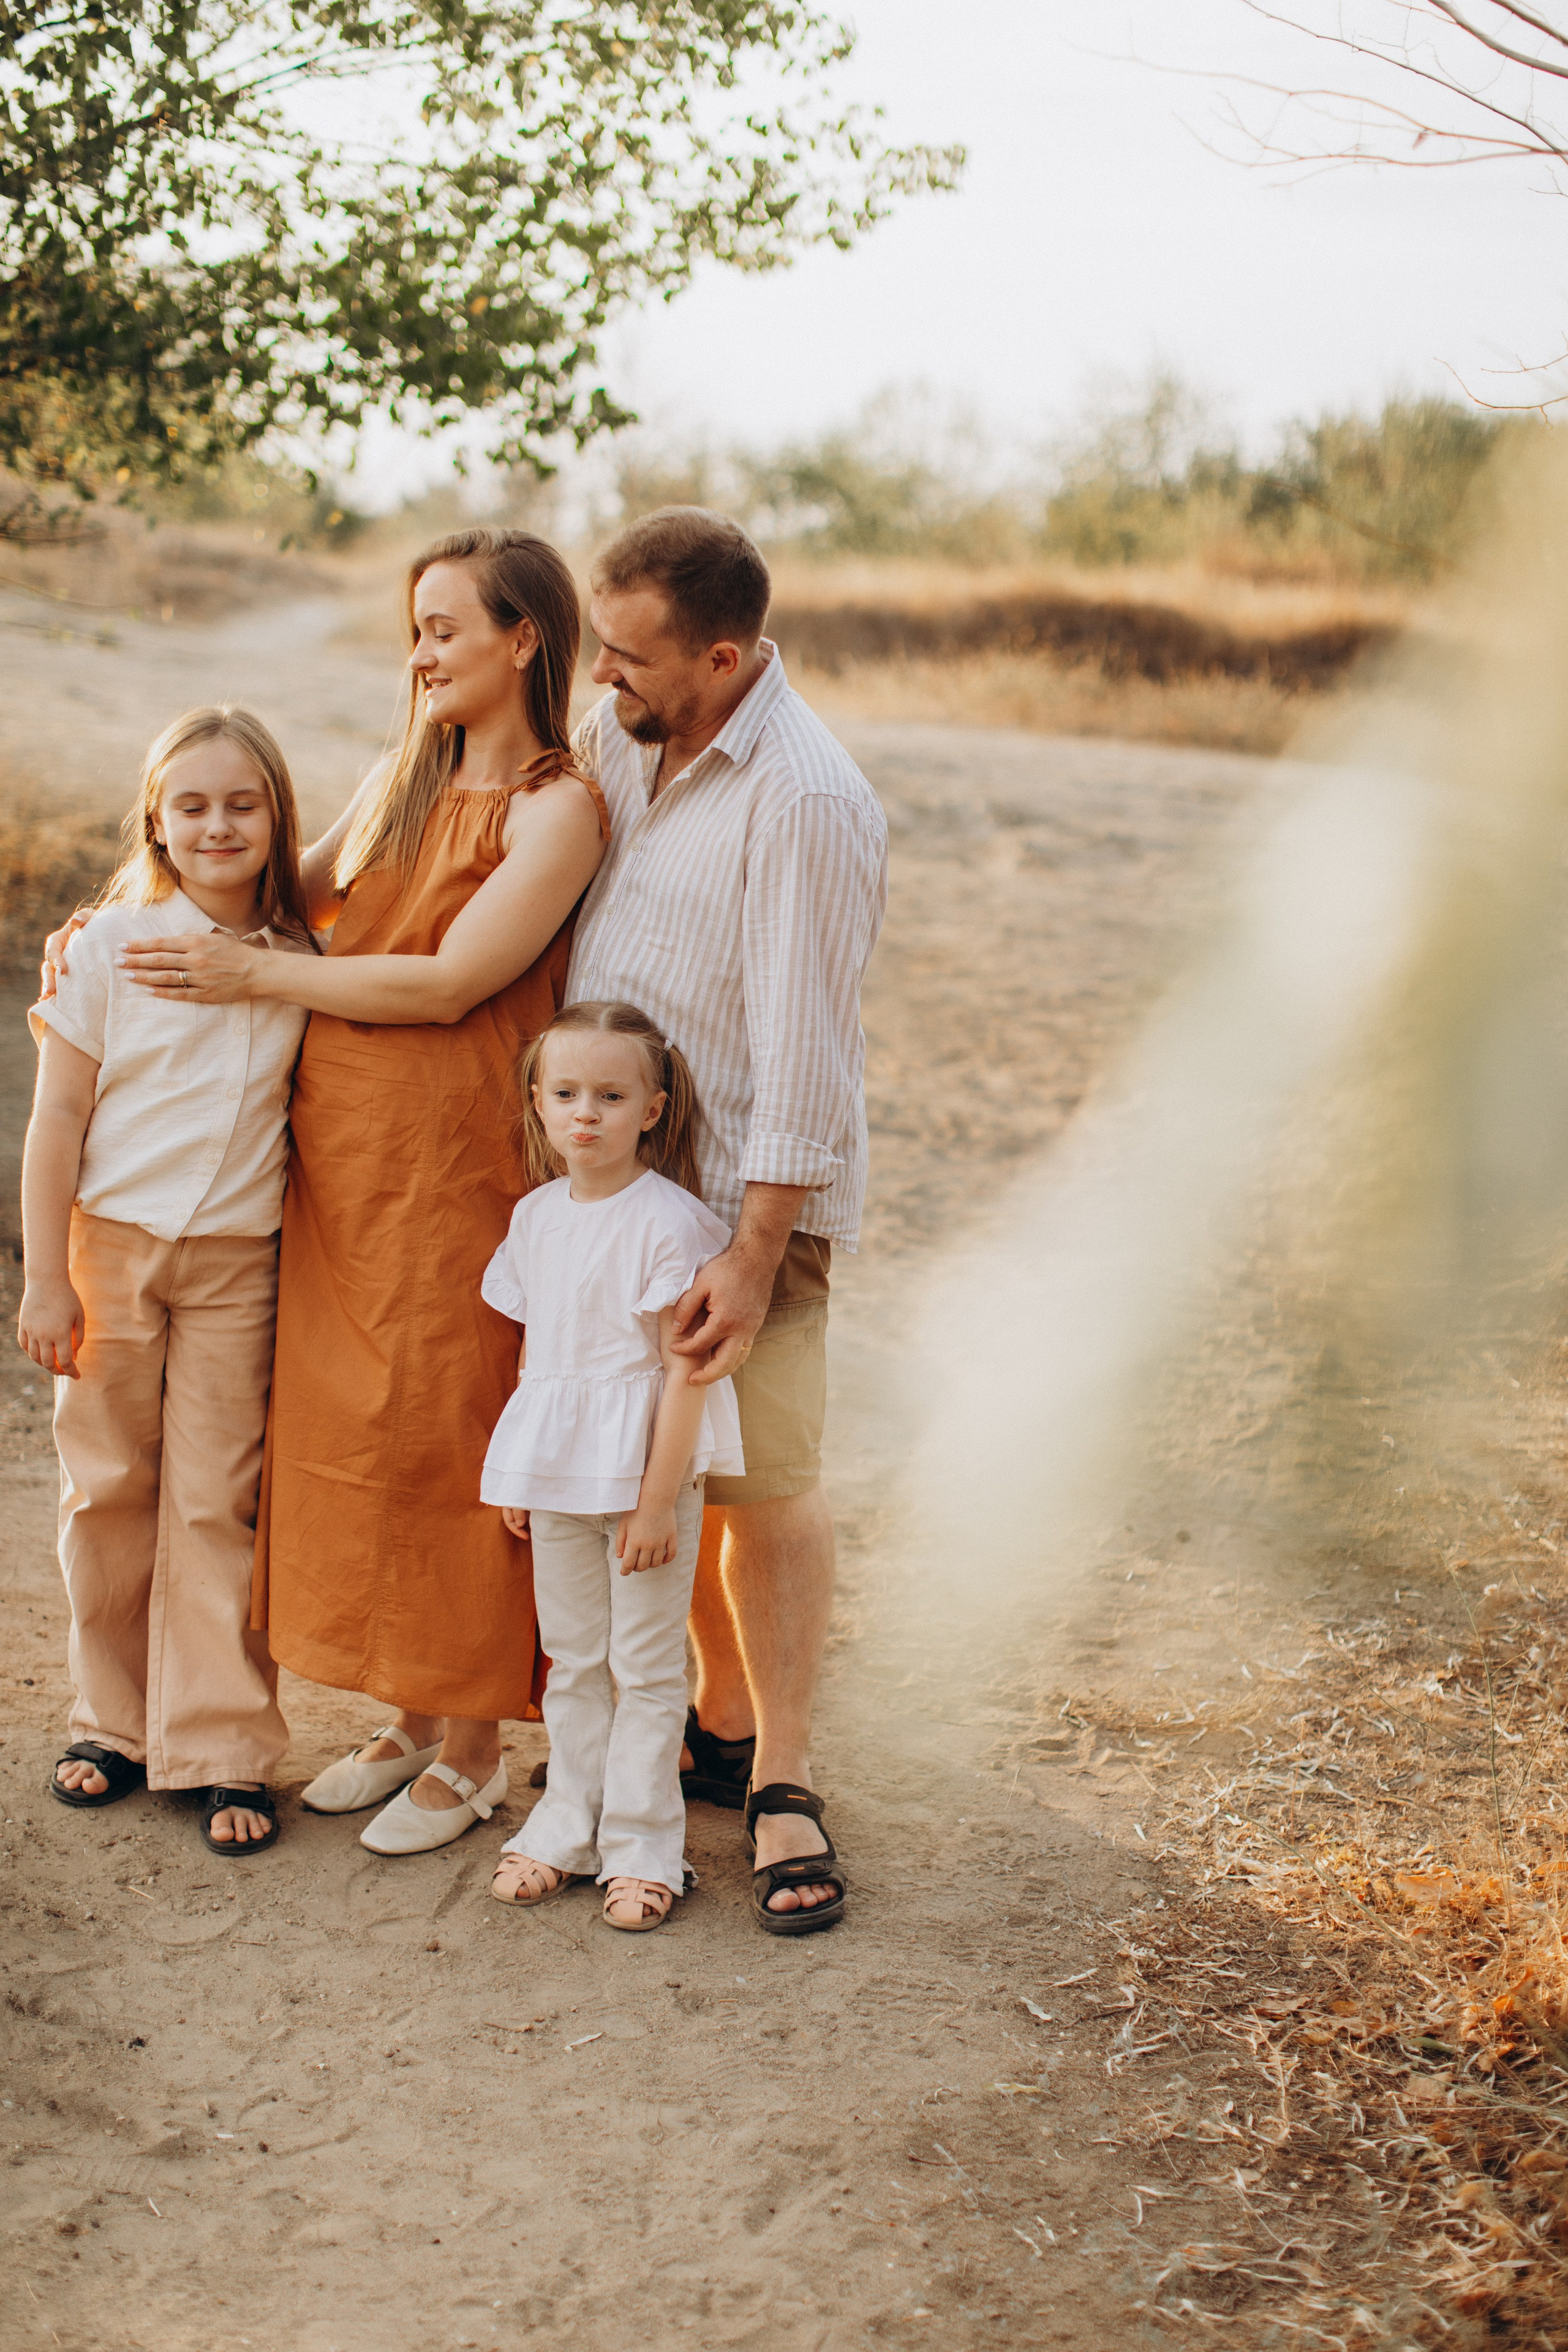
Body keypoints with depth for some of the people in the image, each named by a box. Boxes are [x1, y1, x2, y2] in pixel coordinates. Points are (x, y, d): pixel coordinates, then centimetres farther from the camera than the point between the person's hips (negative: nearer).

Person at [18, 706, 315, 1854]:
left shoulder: (300, 960, 2)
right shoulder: (111, 944, -5)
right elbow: (57, 1119, -4)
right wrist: (46, 1280, -6)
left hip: (236, 1262, 1)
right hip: (110, 1244, -1)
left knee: (217, 1502, 2)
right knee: (108, 1491, 8)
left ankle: (224, 1750, 9)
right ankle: (115, 1722, 24)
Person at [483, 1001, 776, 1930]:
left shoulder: (668, 1221, -15)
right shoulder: (537, 1216, 5)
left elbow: (685, 1370, -16)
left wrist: (658, 1498, -17)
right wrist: (522, 1475, 13)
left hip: (646, 1469, -6)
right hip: (557, 1472, 6)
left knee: (647, 1663, 4)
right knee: (573, 1659, 16)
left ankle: (641, 1845, 14)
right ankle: (568, 1826, 28)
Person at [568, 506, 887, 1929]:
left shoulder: (807, 803, -19)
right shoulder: (619, 735, 5)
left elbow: (802, 1051, -20)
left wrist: (755, 1253, -21)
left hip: (745, 1195, -7)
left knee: (768, 1481, -5)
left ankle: (782, 1780, 6)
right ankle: (720, 1722, 29)